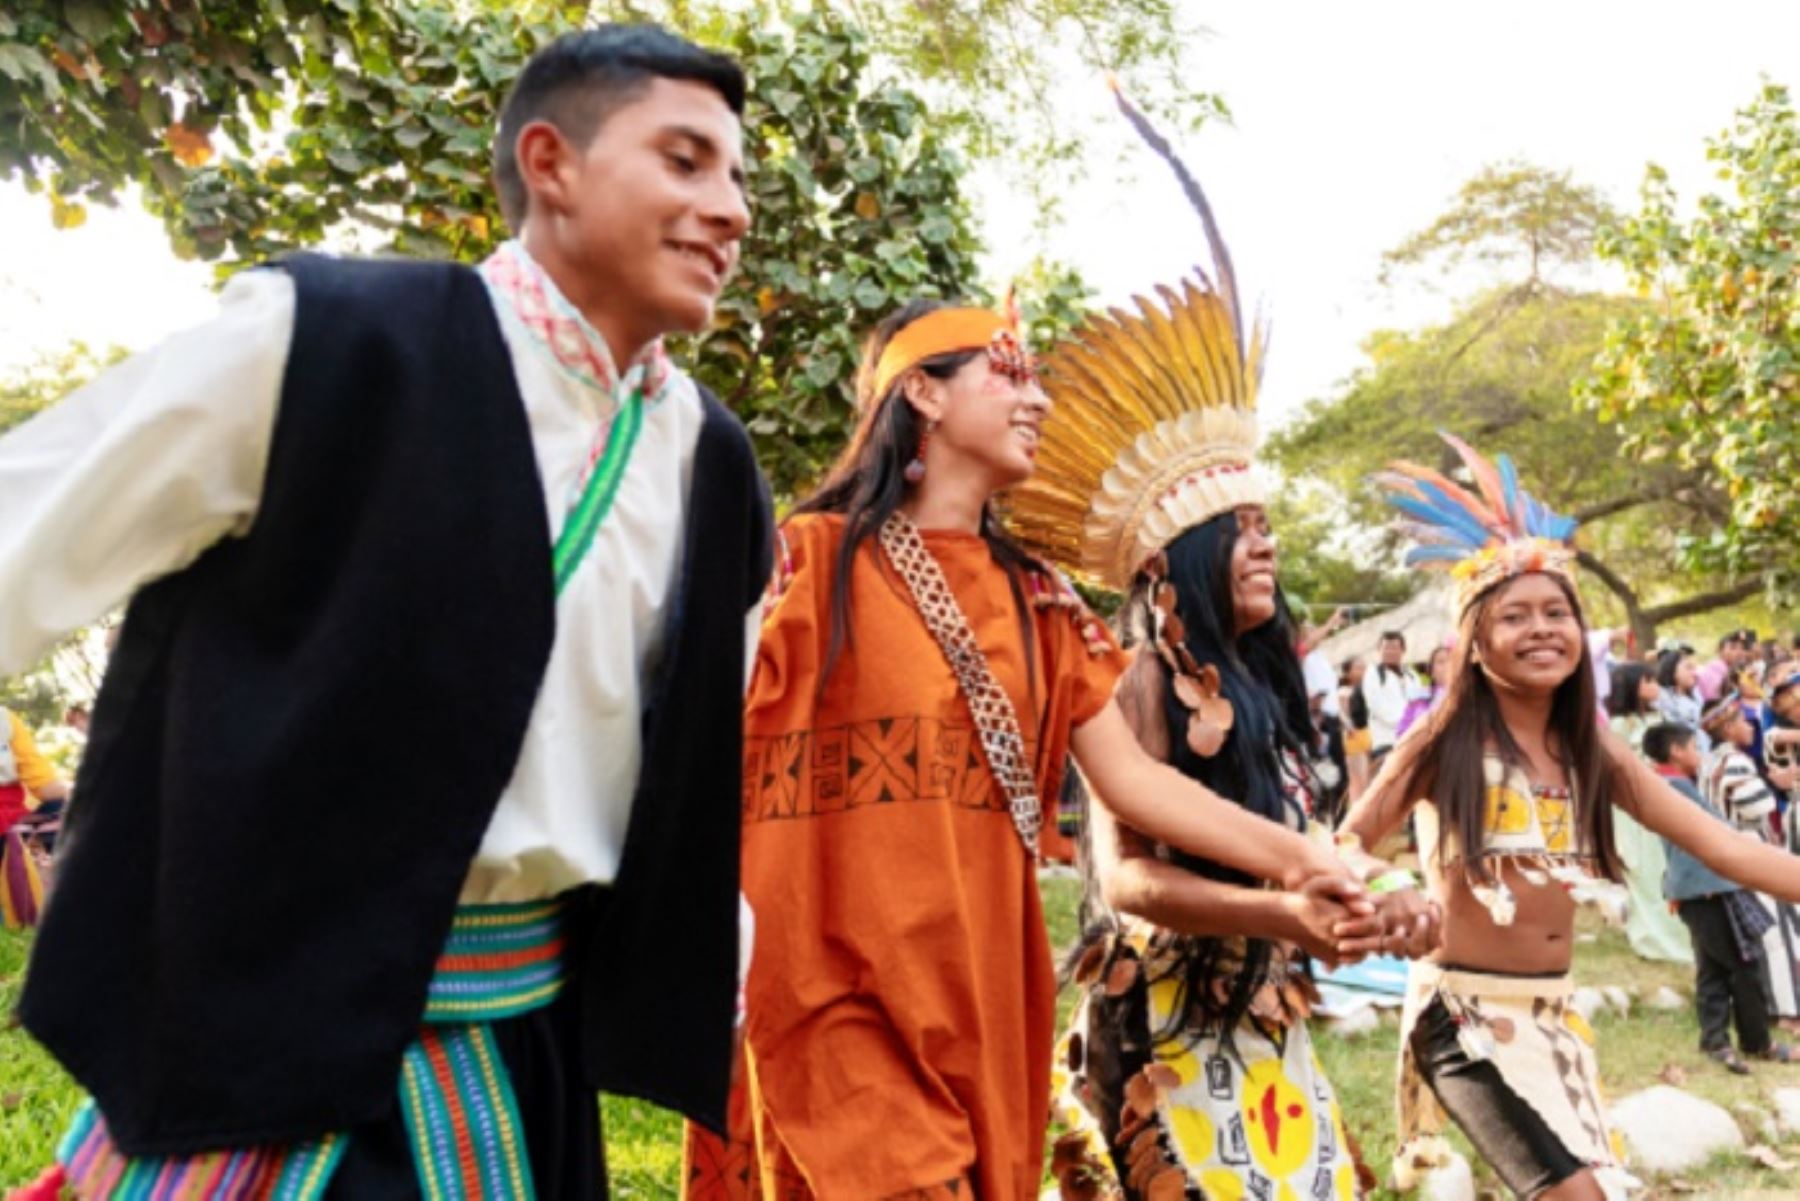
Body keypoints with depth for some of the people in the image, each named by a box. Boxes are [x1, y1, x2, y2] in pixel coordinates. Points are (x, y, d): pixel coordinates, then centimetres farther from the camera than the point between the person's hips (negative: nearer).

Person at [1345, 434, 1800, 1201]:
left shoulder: (1592, 749, 5)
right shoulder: (1448, 740, -10)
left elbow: (1723, 846, 2)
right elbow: (1349, 844, -13)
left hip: (1554, 1014, 7)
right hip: (1466, 1011, -7)